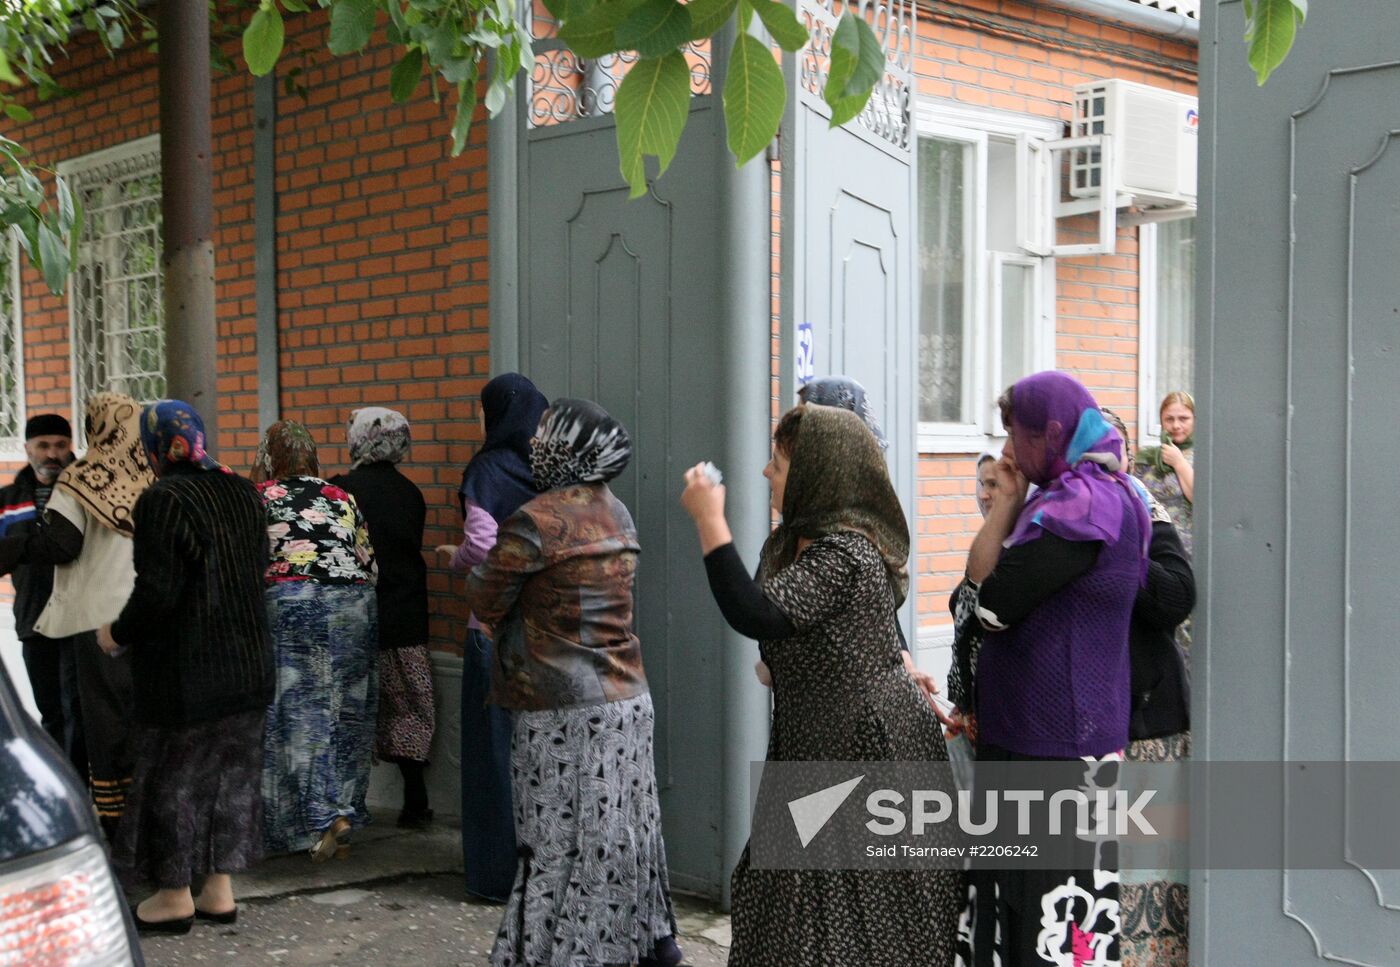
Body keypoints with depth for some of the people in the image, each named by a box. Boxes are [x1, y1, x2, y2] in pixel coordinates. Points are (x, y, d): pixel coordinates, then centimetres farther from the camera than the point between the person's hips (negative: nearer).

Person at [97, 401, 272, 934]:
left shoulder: (162, 501, -17)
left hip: (184, 667, -6)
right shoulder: (242, 493, 4)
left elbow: (156, 593, -19)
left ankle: (176, 895, 16)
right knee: (230, 771, 14)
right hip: (246, 661, 7)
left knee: (172, 775, 7)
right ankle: (220, 889, 21)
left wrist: (117, 634, -4)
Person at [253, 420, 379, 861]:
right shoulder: (341, 498, 14)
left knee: (297, 713, 1)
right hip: (354, 607, 4)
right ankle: (343, 808, 10)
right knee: (346, 711, 10)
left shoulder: (257, 497, 5)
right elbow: (369, 563, 13)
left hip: (289, 605, -3)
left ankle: (320, 820, -6)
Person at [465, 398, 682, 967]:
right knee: (624, 829, 17)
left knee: (561, 845, 0)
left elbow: (484, 601, -6)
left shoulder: (537, 520, -15)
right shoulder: (616, 513, 8)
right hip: (628, 701, 7)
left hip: (565, 712, -7)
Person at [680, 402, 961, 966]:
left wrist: (708, 518, -28)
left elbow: (755, 616, -32)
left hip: (866, 750, -10)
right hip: (819, 749, 10)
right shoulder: (794, 542, 11)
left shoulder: (842, 554, -22)